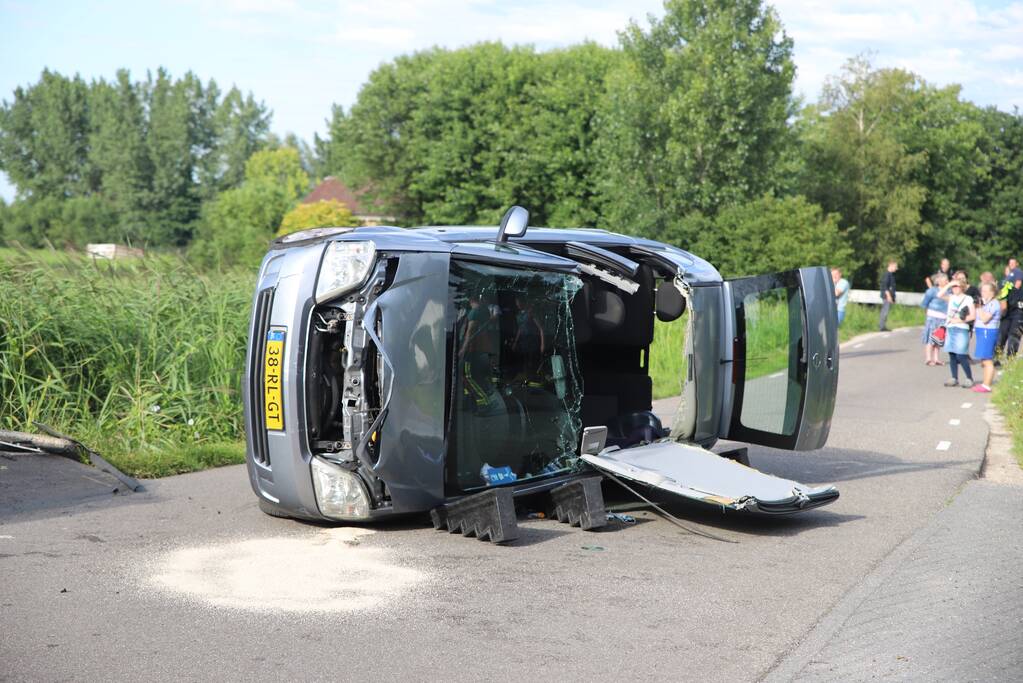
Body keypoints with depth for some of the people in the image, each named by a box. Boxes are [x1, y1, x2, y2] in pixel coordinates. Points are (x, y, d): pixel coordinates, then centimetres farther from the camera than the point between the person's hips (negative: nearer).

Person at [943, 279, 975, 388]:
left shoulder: (968, 299, -2)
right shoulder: (951, 298, 14)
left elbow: (972, 316, -6)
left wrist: (960, 320, -12)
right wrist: (948, 285, 1)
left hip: (961, 329, -6)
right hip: (950, 329, 6)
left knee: (961, 356, -10)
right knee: (952, 355, 4)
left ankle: (969, 378, 0)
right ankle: (954, 379, 9)